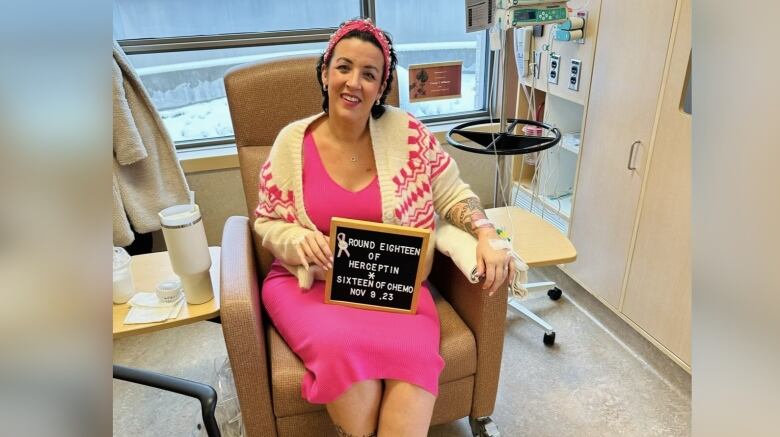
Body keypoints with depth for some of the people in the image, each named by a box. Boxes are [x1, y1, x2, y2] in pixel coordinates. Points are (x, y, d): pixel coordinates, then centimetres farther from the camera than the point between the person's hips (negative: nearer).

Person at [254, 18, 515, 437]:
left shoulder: (408, 133, -3)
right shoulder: (292, 142, -2)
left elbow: (453, 195, 4)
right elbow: (266, 223, 6)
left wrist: (487, 237, -15)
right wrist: (298, 240, -16)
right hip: (310, 284, 0)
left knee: (413, 352, -27)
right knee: (345, 349, -28)